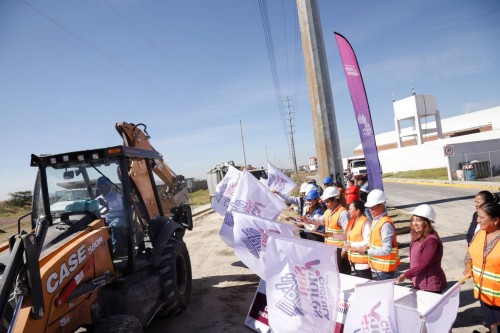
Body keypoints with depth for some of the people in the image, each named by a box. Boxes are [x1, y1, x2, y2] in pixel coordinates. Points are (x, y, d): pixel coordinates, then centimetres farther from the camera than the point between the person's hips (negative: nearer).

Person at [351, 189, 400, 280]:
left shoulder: (386, 224, -22)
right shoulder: (375, 221, 6)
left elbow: (386, 250, -24)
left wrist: (366, 251, -19)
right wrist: (368, 246, -1)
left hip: (385, 267, -9)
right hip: (378, 266, 9)